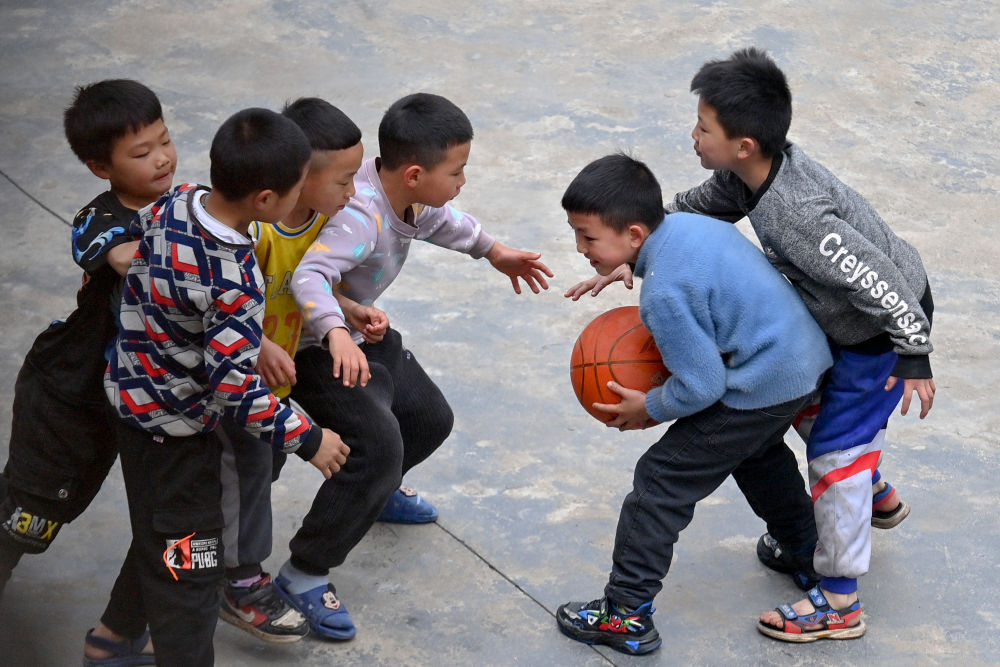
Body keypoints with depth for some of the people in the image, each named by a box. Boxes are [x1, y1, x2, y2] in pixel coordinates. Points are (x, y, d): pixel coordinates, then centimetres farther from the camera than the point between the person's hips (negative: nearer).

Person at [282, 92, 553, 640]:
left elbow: (440, 221, 18)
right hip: (317, 349, -10)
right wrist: (336, 334, -66)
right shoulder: (360, 215, -36)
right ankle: (303, 575, -12)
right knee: (378, 445, -23)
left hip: (364, 335, 10)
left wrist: (493, 251, 28)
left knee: (430, 419, 20)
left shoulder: (409, 196, -7)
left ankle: (379, 490, 53)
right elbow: (309, 277, -50)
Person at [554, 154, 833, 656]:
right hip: (807, 358, 10)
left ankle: (626, 617, 2)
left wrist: (650, 409, -4)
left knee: (663, 480, -2)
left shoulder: (663, 294, -26)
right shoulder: (687, 222, 0)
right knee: (757, 452, 38)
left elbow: (701, 387, -21)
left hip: (762, 385, -10)